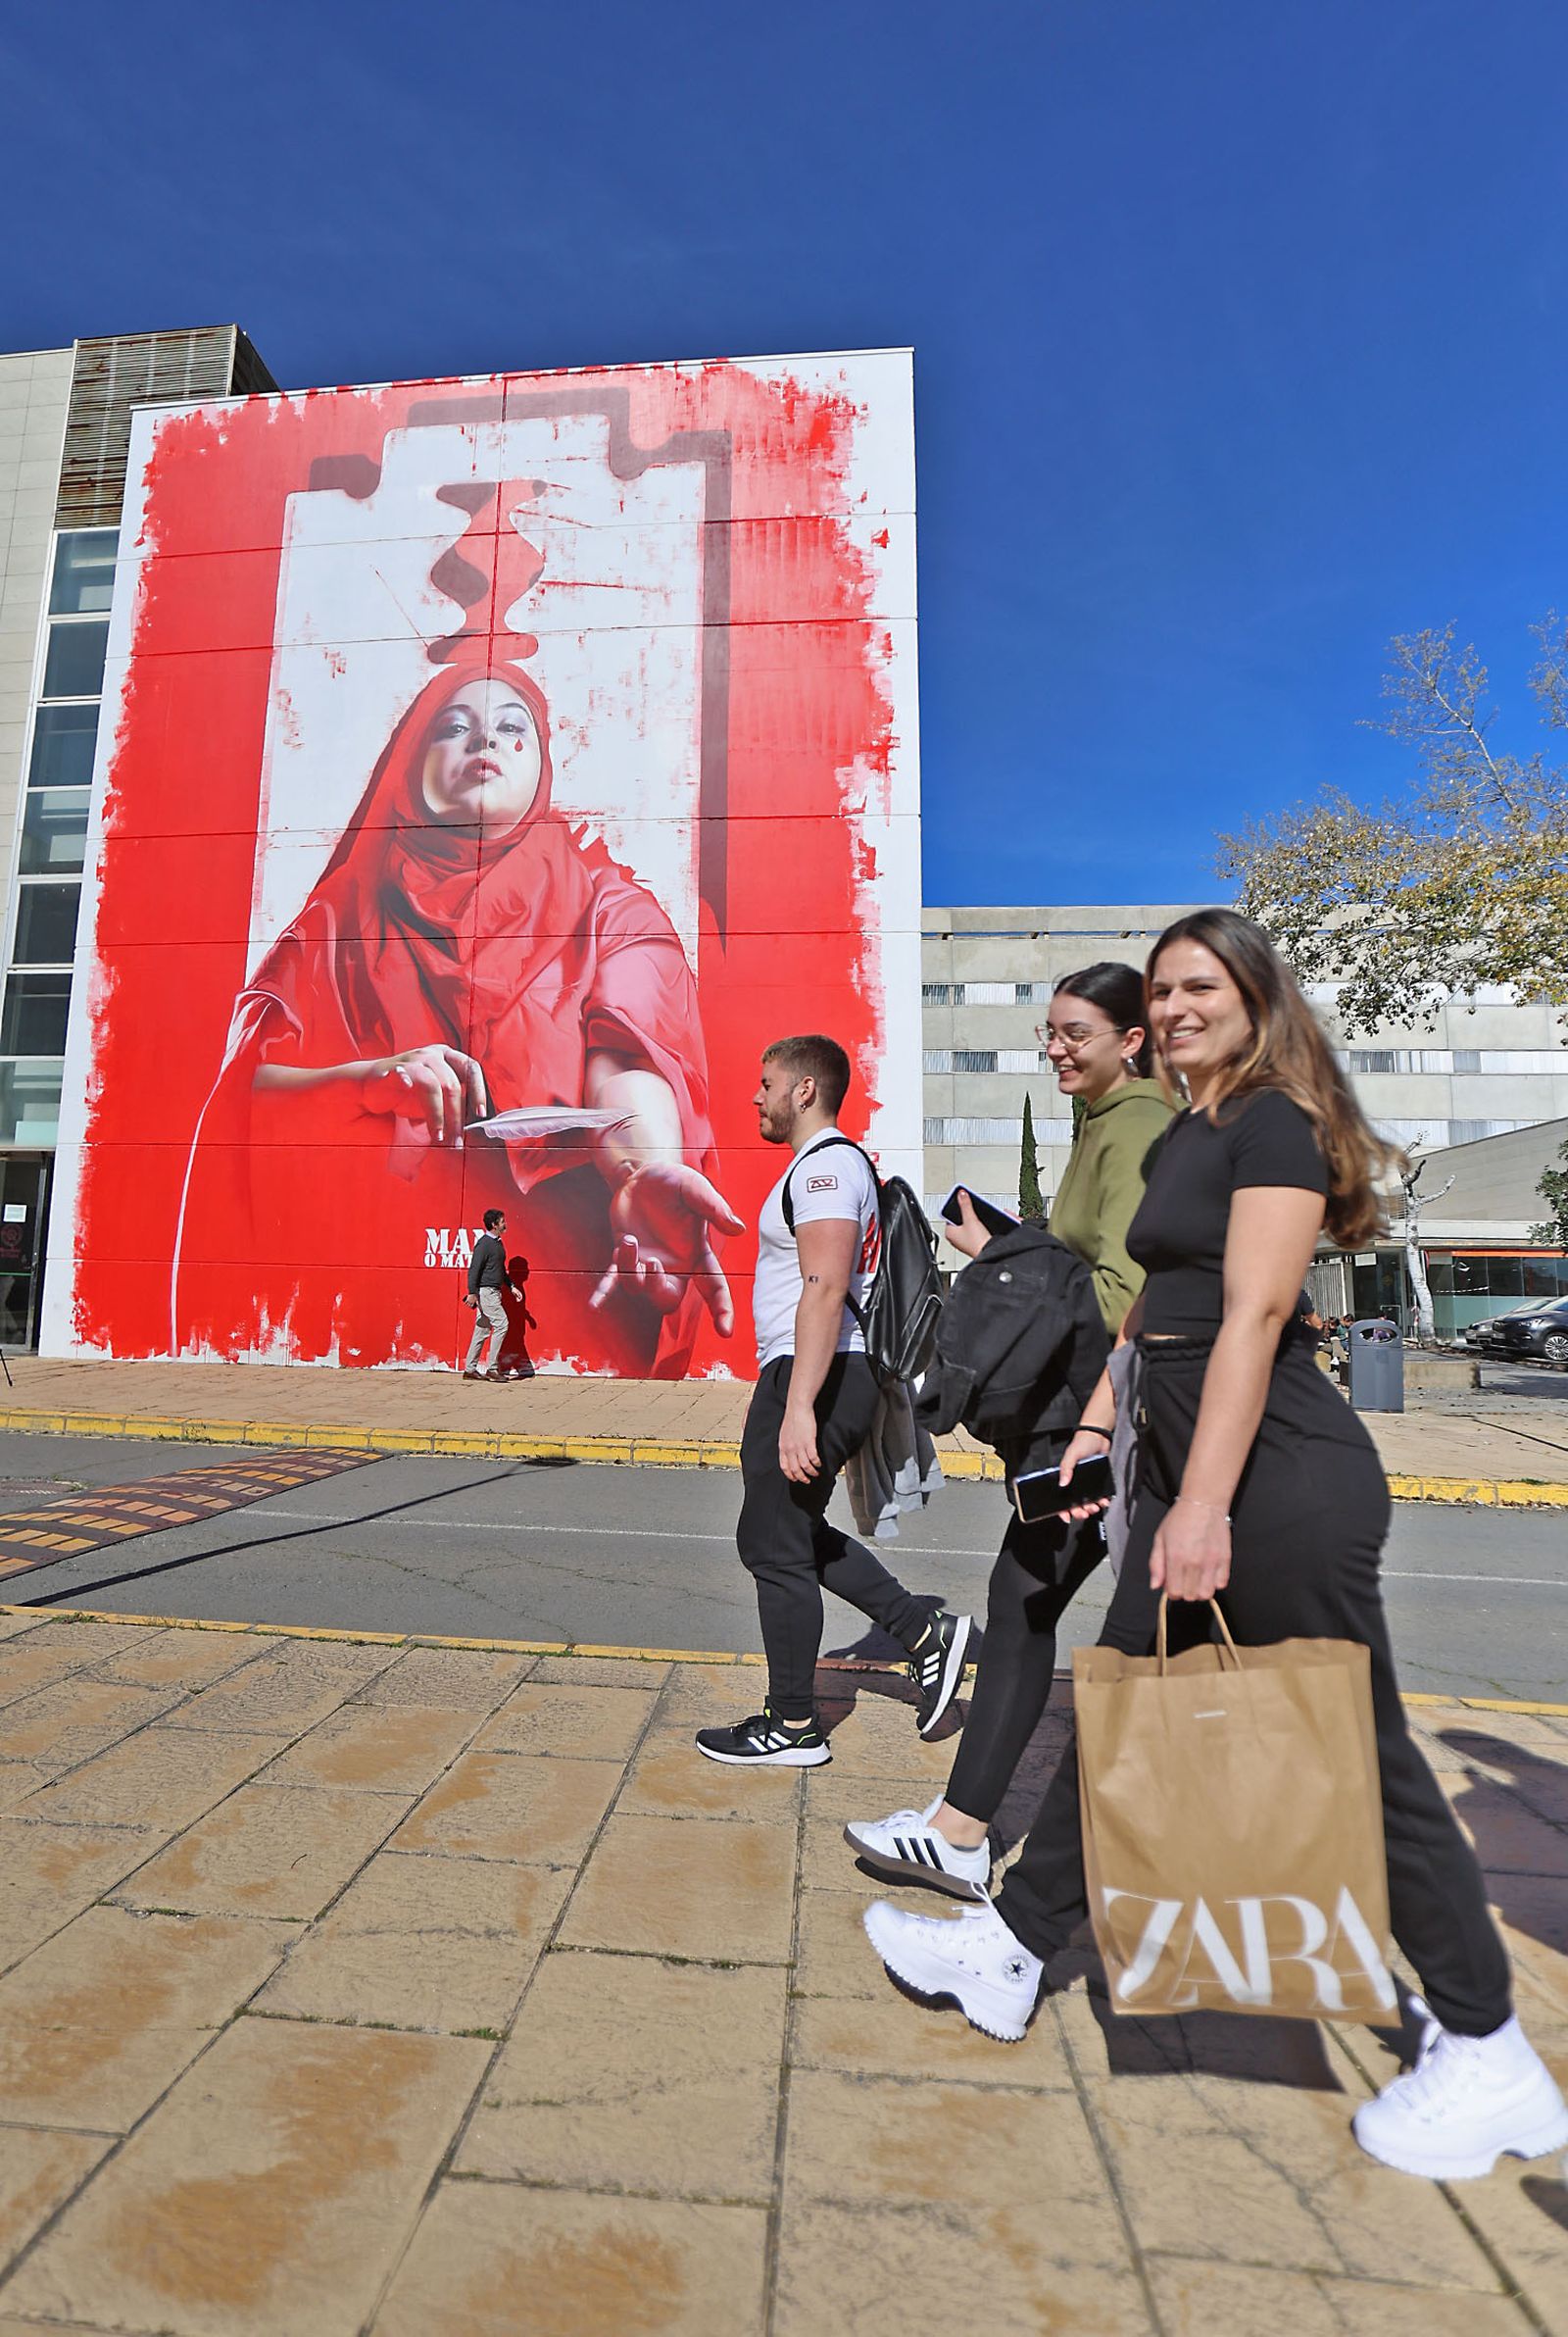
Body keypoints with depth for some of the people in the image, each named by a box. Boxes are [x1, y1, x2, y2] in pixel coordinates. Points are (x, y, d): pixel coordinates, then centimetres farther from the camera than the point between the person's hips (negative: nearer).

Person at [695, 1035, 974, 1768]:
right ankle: (927, 1631, 22)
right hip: (826, 1377, 11)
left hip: (813, 1378, -11)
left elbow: (825, 1288, -25)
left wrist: (798, 1408, -29)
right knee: (795, 1535, 20)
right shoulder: (833, 1163, 20)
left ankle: (792, 1728, 16)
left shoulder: (824, 1165, -13)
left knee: (777, 1549, 1)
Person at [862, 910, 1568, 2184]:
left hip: (1283, 1478, -9)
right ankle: (1011, 1950, 30)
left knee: (1360, 1754, 6)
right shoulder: (1184, 1134, 15)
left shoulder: (1276, 1128, -12)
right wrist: (1097, 1421, 17)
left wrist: (1205, 1504, -23)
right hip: (1188, 1460, 9)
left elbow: (1253, 1316, -20)